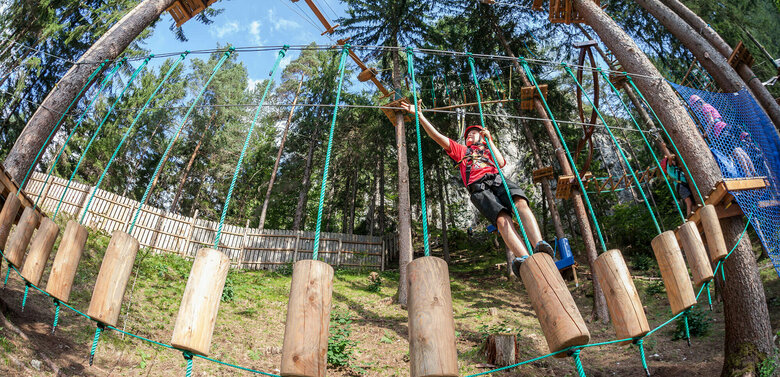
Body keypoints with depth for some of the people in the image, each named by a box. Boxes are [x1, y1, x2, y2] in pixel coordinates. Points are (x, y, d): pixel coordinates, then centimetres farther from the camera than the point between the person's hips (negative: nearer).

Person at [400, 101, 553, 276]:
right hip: (478, 188, -2)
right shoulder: (461, 150, 38)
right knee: (502, 218, -31)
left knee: (521, 203, -32)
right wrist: (419, 115, 24)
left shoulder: (489, 150, 38)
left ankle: (539, 244, -51)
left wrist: (489, 140, 23)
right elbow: (437, 136, 30)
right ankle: (524, 258, -52)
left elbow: (500, 163, 14)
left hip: (497, 180, 2)